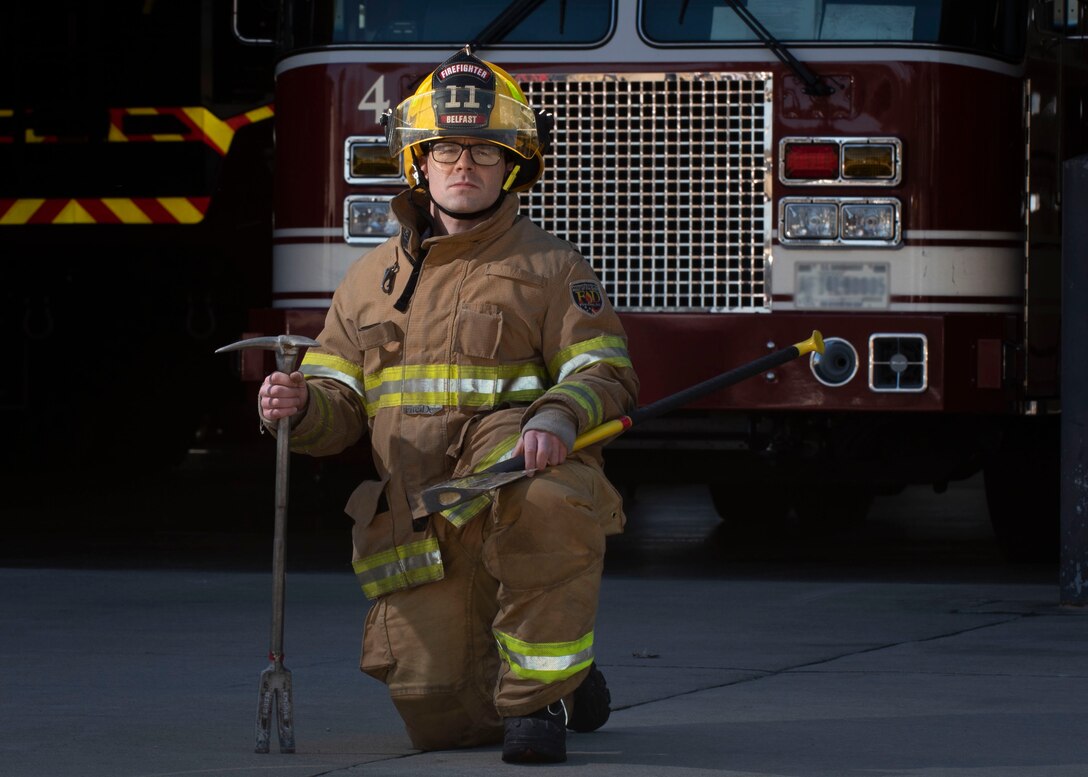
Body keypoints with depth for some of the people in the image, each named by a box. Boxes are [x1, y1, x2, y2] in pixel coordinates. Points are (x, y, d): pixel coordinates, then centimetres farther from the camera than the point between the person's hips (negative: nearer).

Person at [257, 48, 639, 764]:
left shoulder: (548, 267, 4)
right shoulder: (372, 279, 16)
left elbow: (605, 372, -6)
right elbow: (339, 405, 13)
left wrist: (559, 415, -28)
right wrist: (300, 404, -11)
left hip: (519, 490, -4)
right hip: (422, 533, 4)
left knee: (550, 503, -42)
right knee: (440, 722, -6)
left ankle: (541, 691, -20)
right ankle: (569, 684, 28)